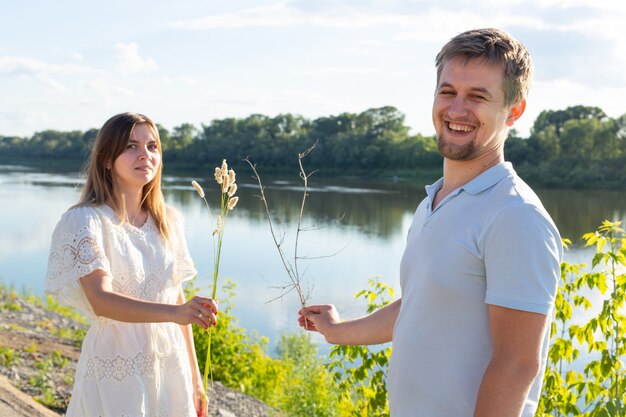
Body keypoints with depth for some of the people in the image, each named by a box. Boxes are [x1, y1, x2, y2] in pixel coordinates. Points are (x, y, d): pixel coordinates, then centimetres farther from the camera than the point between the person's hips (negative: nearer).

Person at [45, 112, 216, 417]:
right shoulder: (85, 220, -12)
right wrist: (174, 312, -38)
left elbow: (177, 298, 9)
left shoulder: (168, 221, 4)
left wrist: (194, 379, 10)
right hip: (115, 372, -5)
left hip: (170, 367, 5)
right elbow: (101, 300, -24)